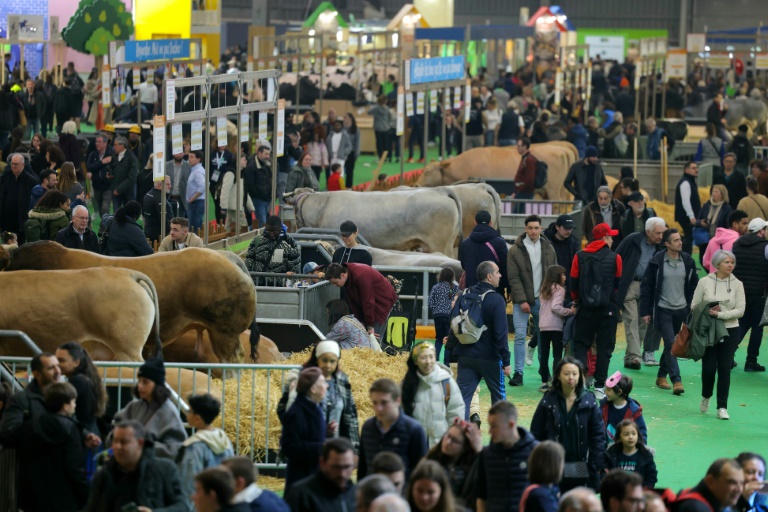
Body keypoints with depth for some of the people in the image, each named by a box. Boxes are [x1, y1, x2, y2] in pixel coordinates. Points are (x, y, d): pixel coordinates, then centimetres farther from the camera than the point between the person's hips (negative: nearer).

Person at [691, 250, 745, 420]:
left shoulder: (737, 284, 0)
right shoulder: (705, 282, -2)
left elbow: (740, 310, -5)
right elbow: (694, 306, 1)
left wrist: (720, 314, -15)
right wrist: (707, 312, -16)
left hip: (730, 330, 1)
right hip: (708, 330, -1)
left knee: (725, 368, -1)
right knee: (709, 367, -3)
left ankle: (722, 407, 5)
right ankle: (706, 397, 27)